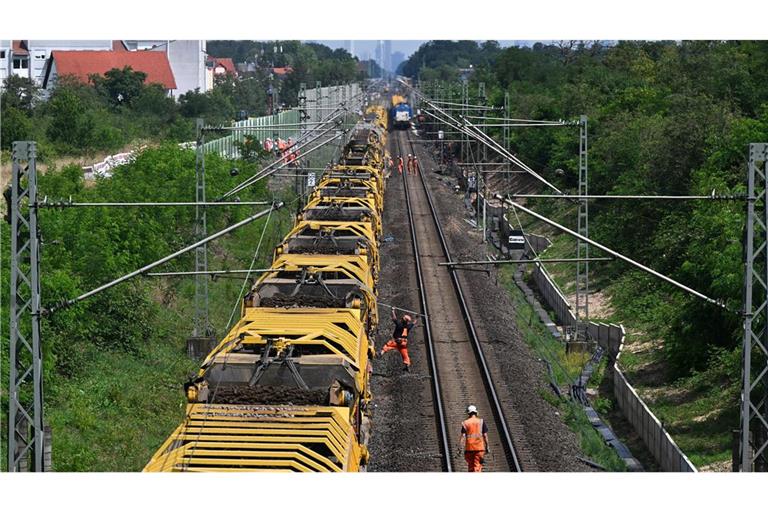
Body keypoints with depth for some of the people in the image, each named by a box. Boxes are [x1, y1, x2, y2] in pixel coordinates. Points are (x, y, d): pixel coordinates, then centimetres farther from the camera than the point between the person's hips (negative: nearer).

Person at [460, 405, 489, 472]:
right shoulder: (481, 422, 4)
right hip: (480, 448, -1)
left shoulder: (465, 423, 4)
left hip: (469, 448, 1)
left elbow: (463, 436, -4)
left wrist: (461, 447, -6)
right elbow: (485, 435, 1)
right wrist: (487, 447, 7)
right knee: (477, 467, -4)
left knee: (470, 466, 14)